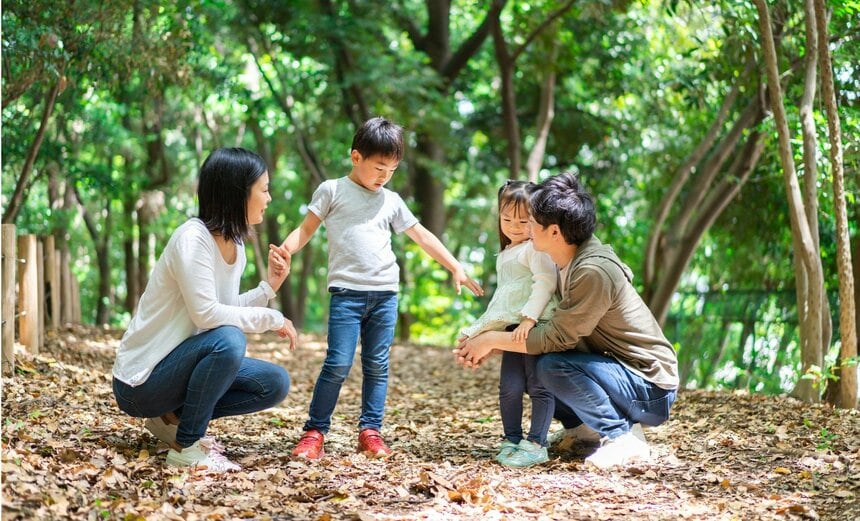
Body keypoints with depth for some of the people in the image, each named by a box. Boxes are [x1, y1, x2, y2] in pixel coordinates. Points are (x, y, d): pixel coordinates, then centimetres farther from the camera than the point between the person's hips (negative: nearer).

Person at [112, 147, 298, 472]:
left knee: (275, 384, -1)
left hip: (181, 364, 9)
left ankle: (174, 418, 7)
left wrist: (269, 286, -4)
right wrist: (271, 319, -19)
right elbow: (207, 314, -27)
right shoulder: (192, 237, -21)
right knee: (228, 341, -33)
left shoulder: (235, 245, 6)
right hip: (142, 381, -9)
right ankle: (186, 446, -17)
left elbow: (229, 313, 3)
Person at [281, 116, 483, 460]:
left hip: (385, 293, 4)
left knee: (377, 365, 5)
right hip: (346, 292, -4)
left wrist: (455, 269, 17)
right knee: (338, 364, -11)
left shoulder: (391, 201, 16)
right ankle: (314, 432, -3)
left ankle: (370, 431, 11)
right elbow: (306, 229, 4)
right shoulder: (332, 191, 6)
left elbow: (422, 237, 20)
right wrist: (283, 252, -16)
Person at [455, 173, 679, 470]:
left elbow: (556, 337, -23)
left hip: (651, 389, -9)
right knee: (525, 360, 7)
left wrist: (493, 340, -12)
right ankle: (586, 429, 13)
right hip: (621, 370, 9)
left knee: (553, 365, -28)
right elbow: (550, 324, 9)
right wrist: (490, 346, -1)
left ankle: (622, 438, -15)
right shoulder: (569, 261, 3)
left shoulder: (593, 271, -26)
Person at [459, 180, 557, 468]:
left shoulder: (536, 248, -6)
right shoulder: (505, 255, 23)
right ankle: (512, 441, 12)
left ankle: (536, 445, -4)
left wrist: (530, 317, -26)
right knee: (509, 387, 3)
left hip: (537, 327, -8)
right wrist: (477, 330, 29)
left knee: (539, 387, -5)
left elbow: (545, 282, -19)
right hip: (513, 329, 8)